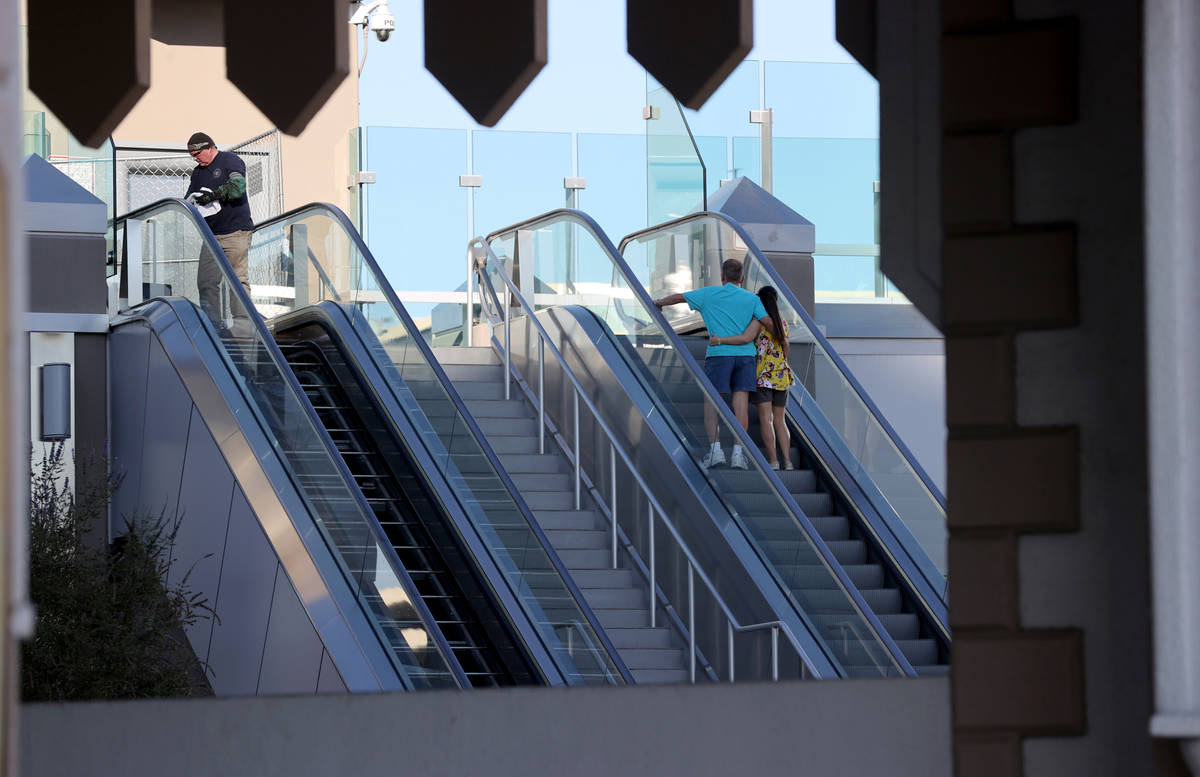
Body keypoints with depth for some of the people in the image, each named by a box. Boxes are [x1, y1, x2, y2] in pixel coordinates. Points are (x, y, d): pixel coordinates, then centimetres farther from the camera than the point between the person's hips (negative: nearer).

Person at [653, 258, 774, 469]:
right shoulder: (752, 299, 9)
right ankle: (738, 452, -8)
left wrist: (659, 302, 32)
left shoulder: (710, 294, 8)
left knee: (711, 402, 3)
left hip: (719, 353, -2)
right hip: (745, 353, 2)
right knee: (740, 403, -1)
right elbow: (768, 321, -1)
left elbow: (678, 298, 13)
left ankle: (715, 448, -9)